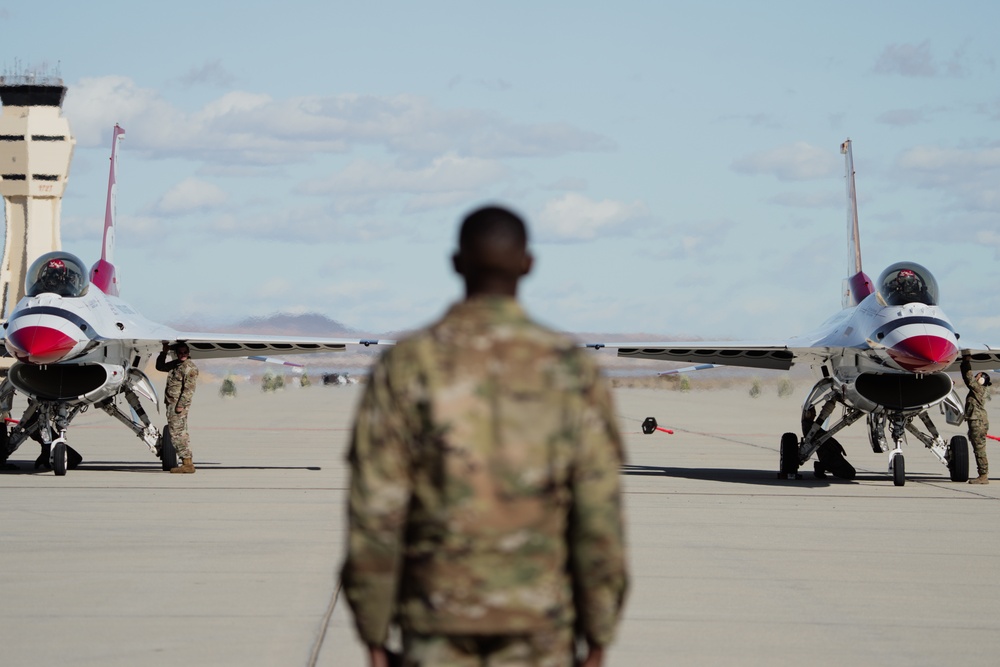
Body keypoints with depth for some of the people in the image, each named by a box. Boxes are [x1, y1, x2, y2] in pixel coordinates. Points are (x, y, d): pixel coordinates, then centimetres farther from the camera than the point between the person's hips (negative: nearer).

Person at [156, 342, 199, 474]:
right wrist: (164, 352, 19)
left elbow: (189, 389, -18)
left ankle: (187, 464, -11)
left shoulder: (190, 367, -11)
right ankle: (187, 463, 13)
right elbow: (160, 367, 32)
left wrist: (181, 405, -22)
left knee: (177, 433, -11)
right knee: (180, 434, 10)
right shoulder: (175, 364, 16)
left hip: (179, 405, -10)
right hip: (172, 404, 10)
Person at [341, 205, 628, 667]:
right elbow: (599, 513, -7)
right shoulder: (571, 369, -5)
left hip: (439, 618, 0)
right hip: (539, 623, 0)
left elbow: (374, 512, -8)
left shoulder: (405, 366, -6)